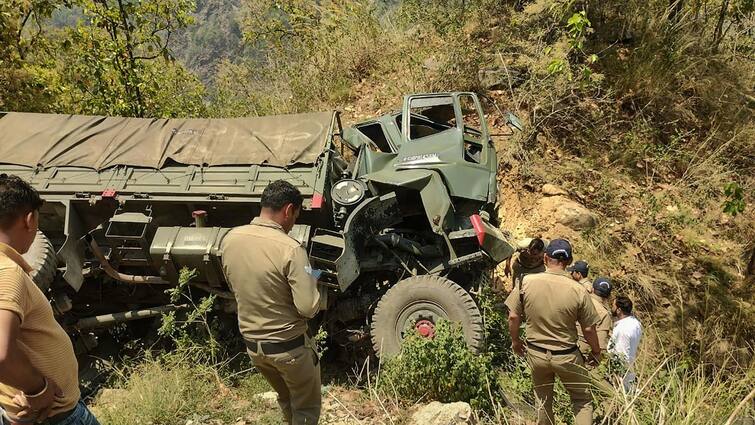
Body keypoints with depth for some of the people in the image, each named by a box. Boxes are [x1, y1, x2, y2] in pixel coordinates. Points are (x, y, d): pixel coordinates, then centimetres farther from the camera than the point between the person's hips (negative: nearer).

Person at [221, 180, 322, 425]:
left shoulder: (230, 239, -6)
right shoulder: (290, 249, -25)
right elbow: (308, 308, -24)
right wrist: (310, 280, -5)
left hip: (251, 343, 6)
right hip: (289, 345, -6)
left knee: (286, 399, 29)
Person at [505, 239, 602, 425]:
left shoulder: (526, 282, -14)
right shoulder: (578, 291, -18)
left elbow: (513, 316, -7)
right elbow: (588, 329, -8)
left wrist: (515, 340, 11)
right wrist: (596, 351, 11)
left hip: (536, 353, 2)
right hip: (566, 356, -2)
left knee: (543, 402, 22)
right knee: (583, 400, 18)